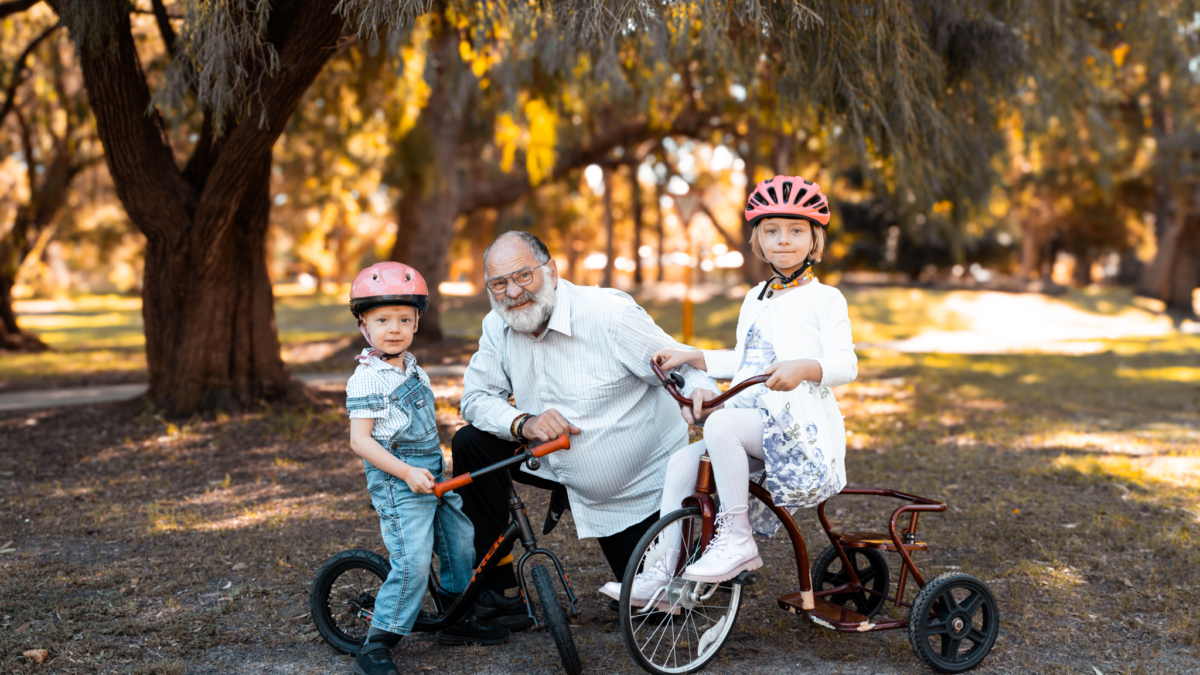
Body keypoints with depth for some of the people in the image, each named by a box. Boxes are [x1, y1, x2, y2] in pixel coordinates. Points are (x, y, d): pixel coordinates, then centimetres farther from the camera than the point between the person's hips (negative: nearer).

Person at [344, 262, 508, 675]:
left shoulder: (412, 368, 13)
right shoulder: (367, 378, -14)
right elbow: (360, 440, -19)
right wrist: (407, 472, -24)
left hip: (432, 476, 9)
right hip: (395, 482, -9)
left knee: (460, 544, 13)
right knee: (413, 563, -16)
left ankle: (458, 621, 31)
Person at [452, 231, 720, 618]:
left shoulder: (610, 314, -24)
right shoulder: (497, 328, -6)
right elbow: (477, 397, -3)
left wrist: (700, 390, -46)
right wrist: (522, 422, -24)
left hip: (641, 483, -5)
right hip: (557, 462, 5)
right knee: (471, 443, -12)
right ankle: (492, 581, -1)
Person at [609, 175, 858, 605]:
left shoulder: (823, 299, -1)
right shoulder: (755, 299, 22)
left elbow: (845, 364, -14)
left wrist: (803, 367, -34)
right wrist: (691, 357, 18)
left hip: (800, 423, -7)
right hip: (751, 416, 7)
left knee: (720, 425, -32)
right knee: (682, 460, -12)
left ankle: (737, 539, -24)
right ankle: (662, 570, -10)